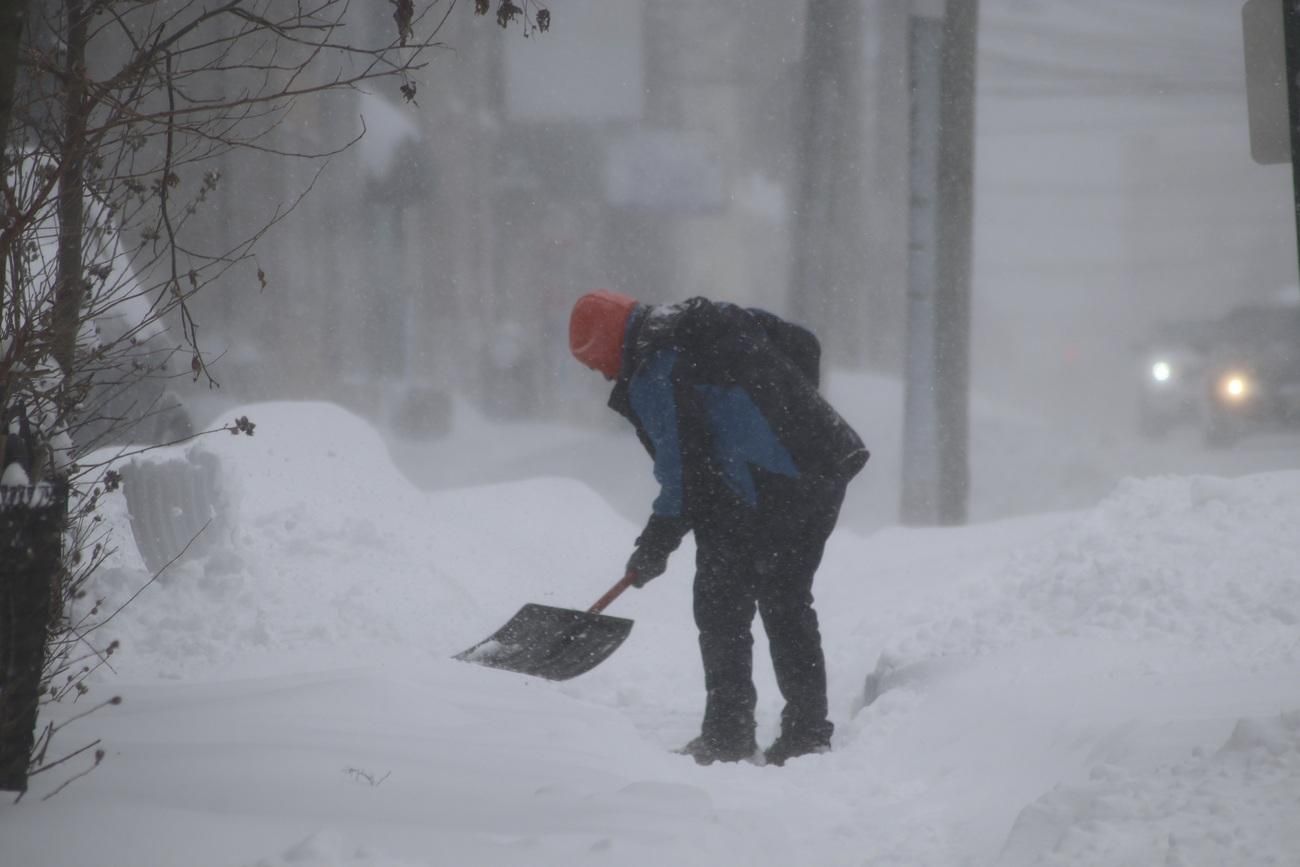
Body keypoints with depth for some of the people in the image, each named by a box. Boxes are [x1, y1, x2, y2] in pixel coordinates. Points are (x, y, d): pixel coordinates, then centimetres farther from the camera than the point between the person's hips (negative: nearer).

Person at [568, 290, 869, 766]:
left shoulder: (653, 375, -9)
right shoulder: (714, 318, 16)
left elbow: (682, 467, -11)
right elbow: (803, 345, 22)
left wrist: (656, 543, 0)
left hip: (763, 500, -9)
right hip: (824, 470, 9)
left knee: (722, 606, 5)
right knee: (788, 604, 17)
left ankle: (728, 736, 5)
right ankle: (808, 732, 18)